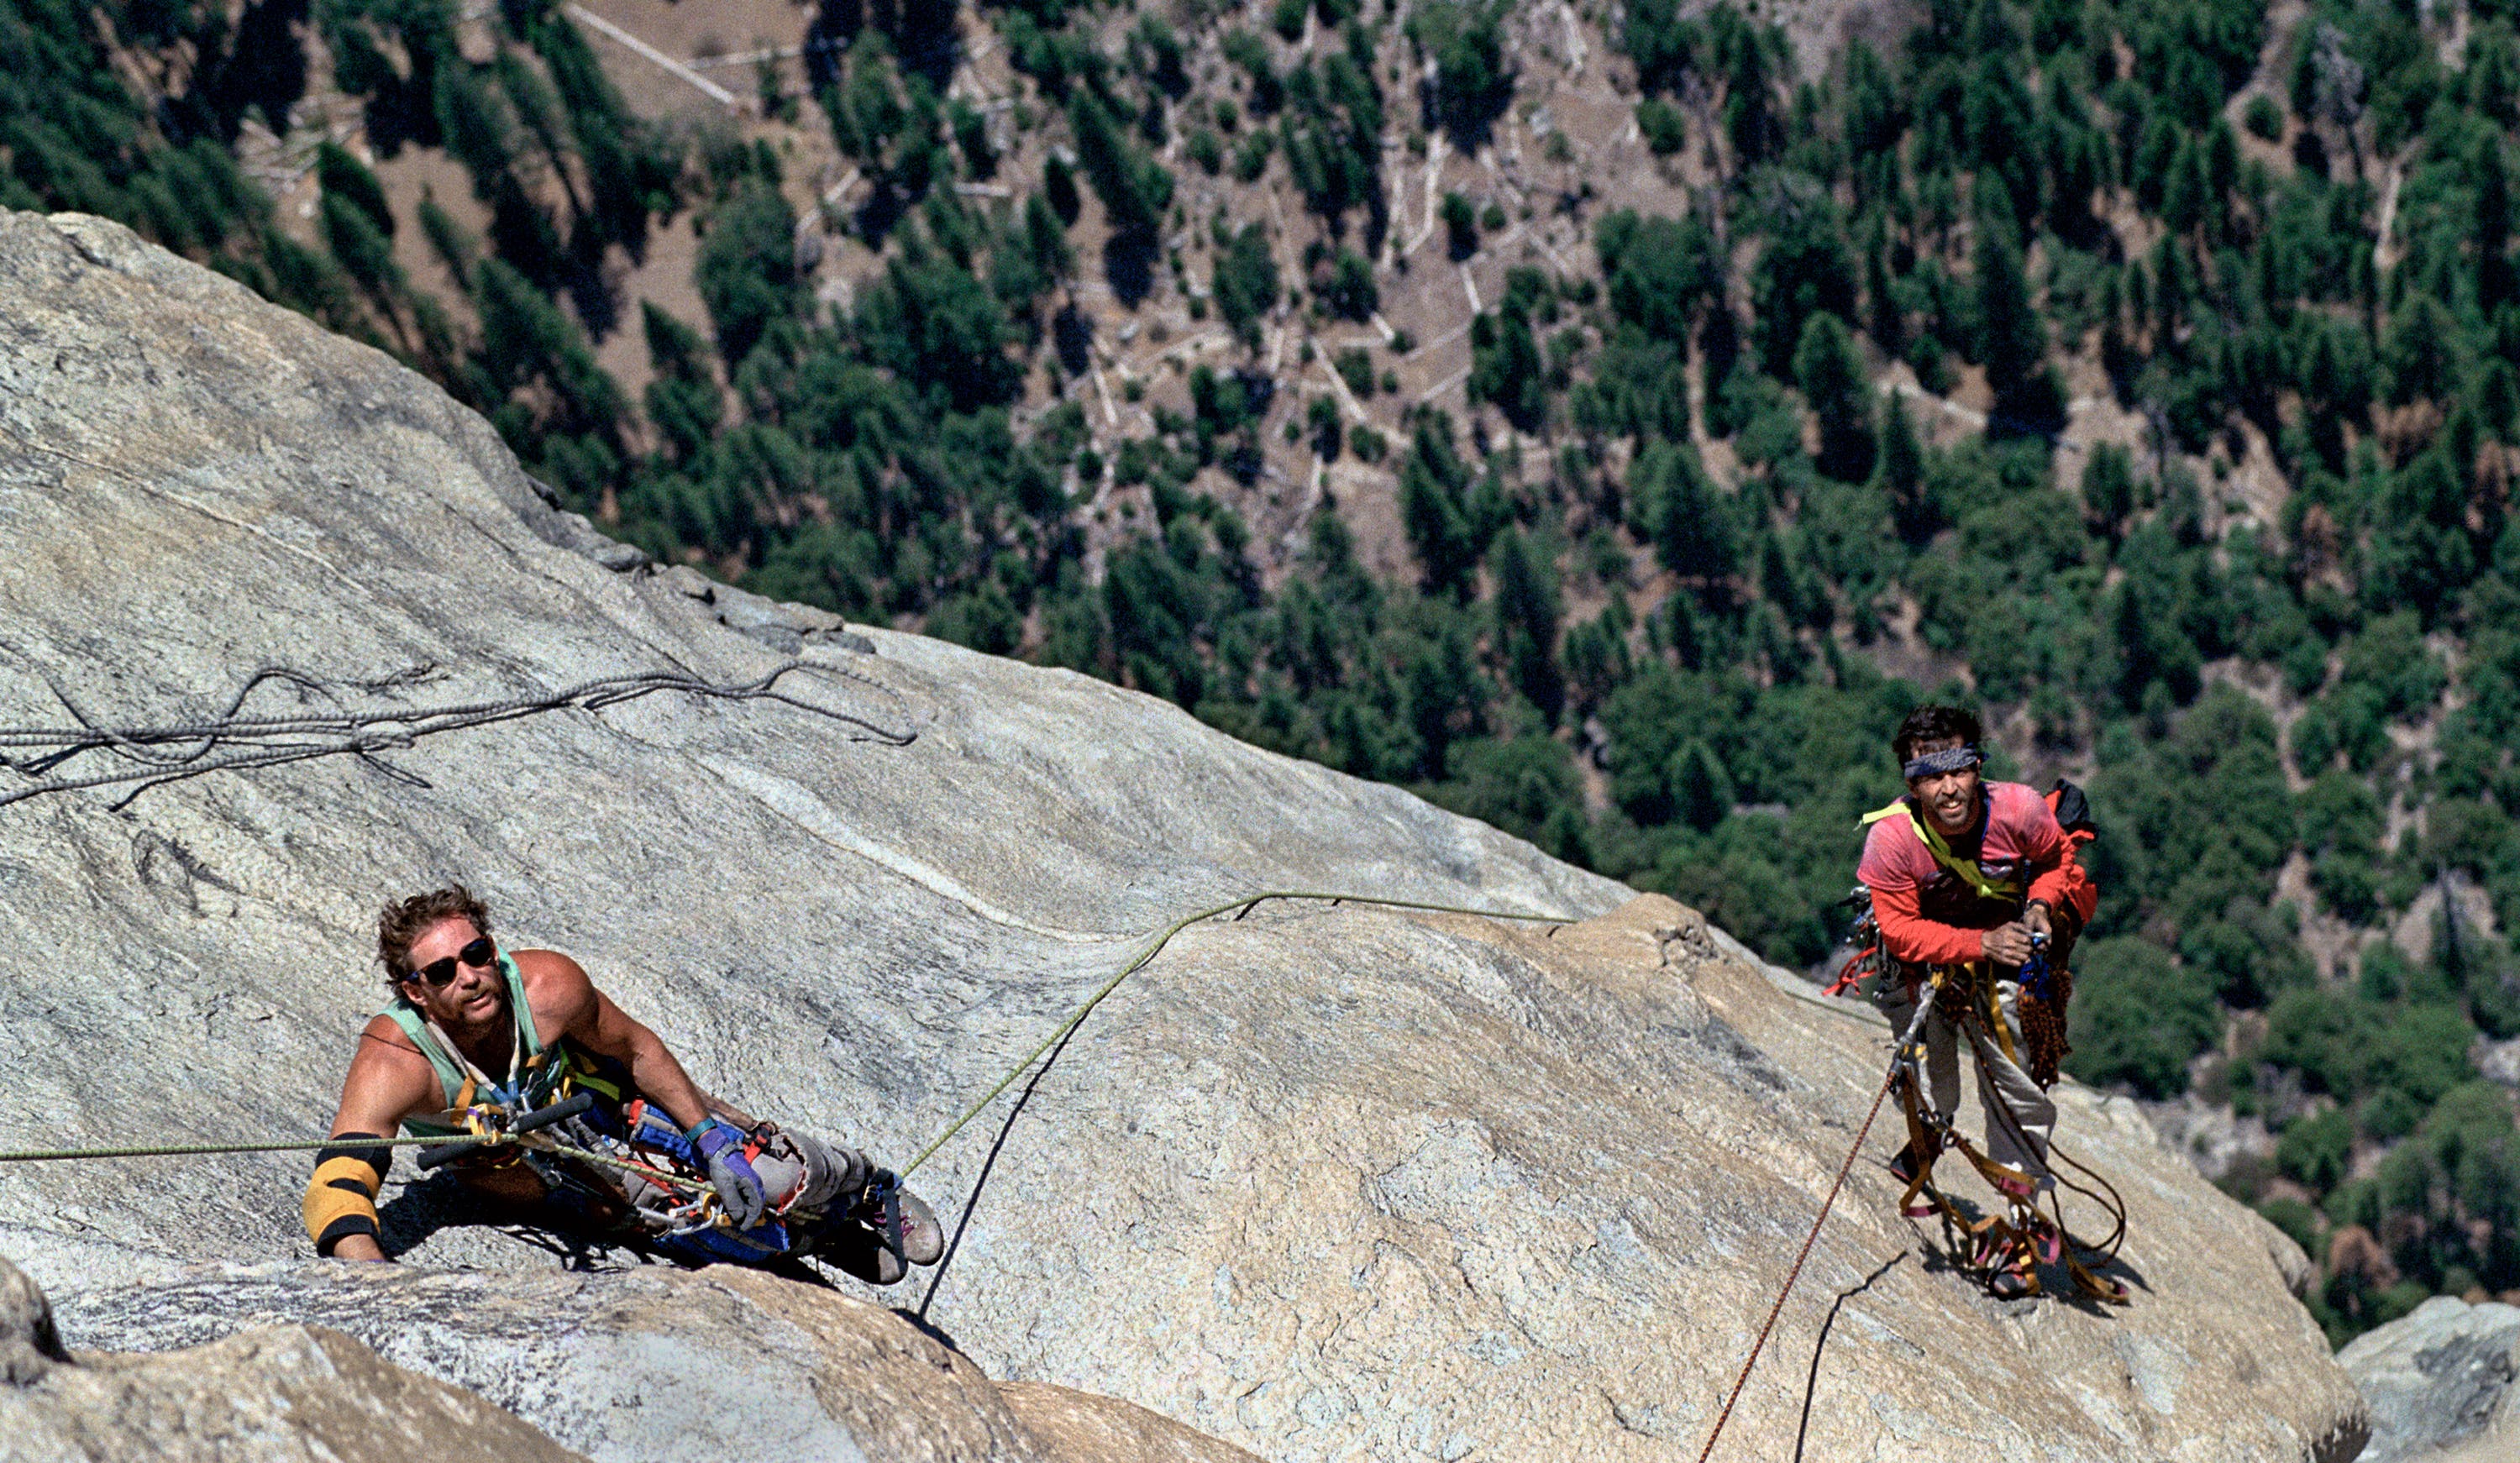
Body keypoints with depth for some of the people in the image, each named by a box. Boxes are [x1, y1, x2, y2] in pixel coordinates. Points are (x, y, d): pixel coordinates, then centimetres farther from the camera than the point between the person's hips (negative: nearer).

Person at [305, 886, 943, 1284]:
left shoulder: (549, 987, -31)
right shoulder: (393, 1064, -39)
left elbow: (638, 1050, -10)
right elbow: (335, 1185, -51)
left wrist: (711, 1135, -14)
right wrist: (372, 1274, -69)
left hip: (614, 1110, 1)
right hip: (556, 1190, -1)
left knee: (776, 1176, -7)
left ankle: (867, 1191, 31)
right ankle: (826, 1237, 35)